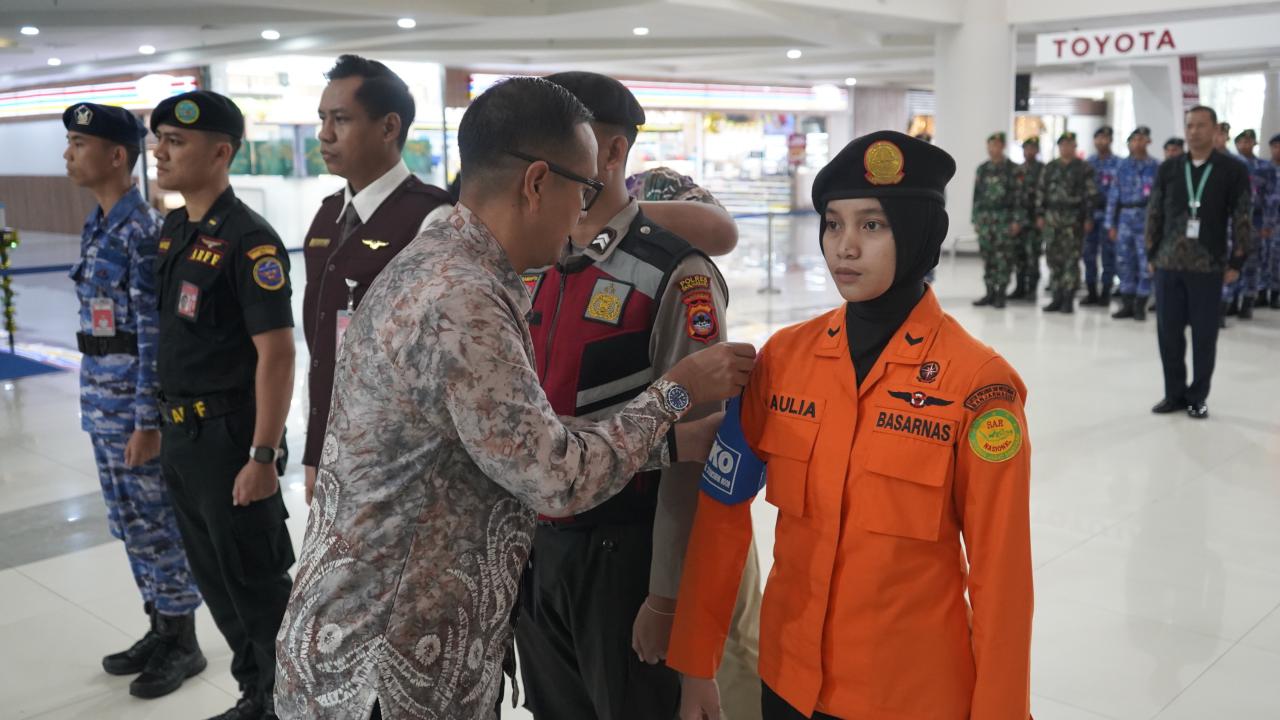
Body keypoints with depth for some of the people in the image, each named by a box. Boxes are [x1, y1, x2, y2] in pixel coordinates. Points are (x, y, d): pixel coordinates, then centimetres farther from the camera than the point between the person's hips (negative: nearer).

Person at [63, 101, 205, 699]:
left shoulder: (143, 230, -17)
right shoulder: (95, 228, 12)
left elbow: (154, 333, -19)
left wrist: (148, 420, -19)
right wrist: (96, 401, 19)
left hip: (137, 398, -9)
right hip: (102, 399, 9)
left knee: (158, 524, 2)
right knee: (131, 524, 16)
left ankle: (183, 644, 17)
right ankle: (160, 628, 30)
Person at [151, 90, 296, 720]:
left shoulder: (249, 241, -17)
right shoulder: (172, 230, 9)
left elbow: (277, 353, -21)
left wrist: (262, 457, -22)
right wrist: (163, 423, 16)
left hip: (229, 437, -9)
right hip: (181, 436, 9)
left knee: (258, 586, 5)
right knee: (215, 580, 19)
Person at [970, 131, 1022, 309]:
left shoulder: (1012, 169, -1)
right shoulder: (982, 169, 12)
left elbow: (1018, 196, -4)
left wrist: (1016, 220, -10)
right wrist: (975, 219, 10)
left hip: (1005, 219, -4)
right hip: (985, 219, 4)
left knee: (1004, 257, -3)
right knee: (987, 257, 6)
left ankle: (1001, 294, 2)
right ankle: (990, 293, 13)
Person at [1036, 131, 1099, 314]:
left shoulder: (1084, 168, 1)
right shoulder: (1049, 168, 12)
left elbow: (1091, 194, -3)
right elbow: (1041, 191, 12)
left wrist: (1088, 218, -8)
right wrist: (1040, 215, 5)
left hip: (1074, 218, -4)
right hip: (1052, 217, 4)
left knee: (1071, 258, -4)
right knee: (1053, 257, 6)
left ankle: (1068, 300, -1)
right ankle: (1057, 297, 14)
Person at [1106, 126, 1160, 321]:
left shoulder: (1155, 167, 1)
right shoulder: (1122, 166, 9)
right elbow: (1113, 195, 9)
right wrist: (1111, 224, 5)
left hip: (1146, 219, -3)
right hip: (1125, 218, 3)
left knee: (1145, 263, -1)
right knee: (1124, 262, 6)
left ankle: (1140, 305, 9)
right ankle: (1127, 304, 16)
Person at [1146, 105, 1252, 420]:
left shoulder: (1233, 170, -2)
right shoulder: (1168, 169, 6)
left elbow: (1242, 218, -1)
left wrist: (1236, 261, -4)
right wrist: (1152, 254, 7)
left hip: (1208, 266, -2)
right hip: (1168, 264, 3)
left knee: (1204, 334, 4)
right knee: (1168, 331, 6)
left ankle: (1198, 396, 17)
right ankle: (1175, 393, 19)